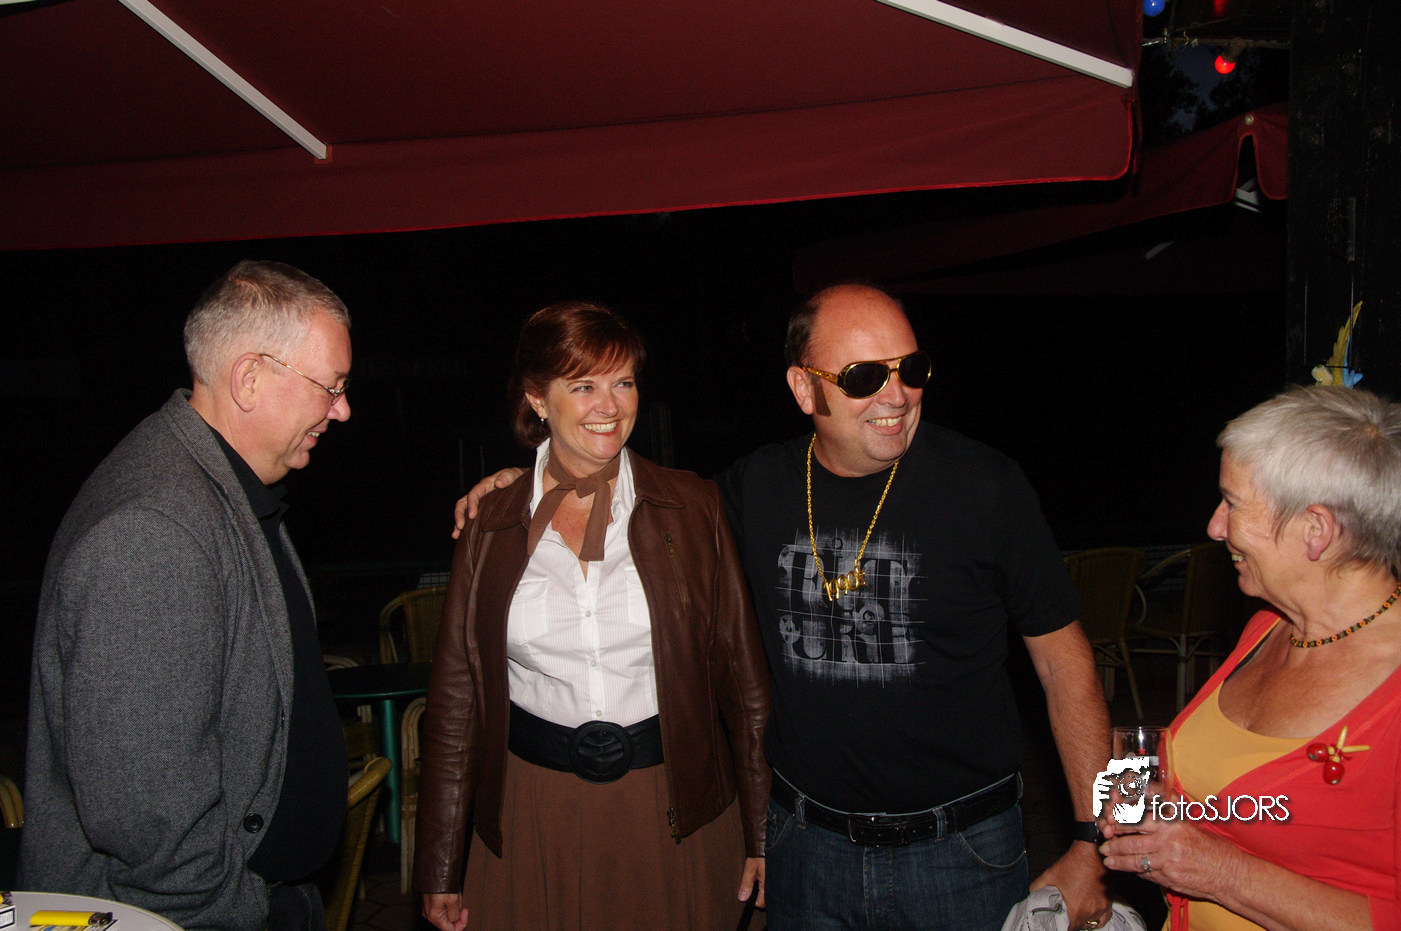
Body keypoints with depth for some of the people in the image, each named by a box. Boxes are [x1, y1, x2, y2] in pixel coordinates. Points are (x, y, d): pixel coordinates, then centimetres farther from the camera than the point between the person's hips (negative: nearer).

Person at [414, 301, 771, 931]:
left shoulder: (693, 508, -3)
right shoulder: (491, 525, 0)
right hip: (535, 813, 1)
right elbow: (456, 696, 3)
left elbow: (741, 672, 0)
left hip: (677, 808, 0)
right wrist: (441, 870, 4)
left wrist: (762, 833, 1)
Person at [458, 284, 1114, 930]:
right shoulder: (757, 488, -4)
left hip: (961, 852, -2)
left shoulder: (984, 486, -11)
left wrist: (1091, 843, -7)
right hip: (807, 847, 2)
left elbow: (1063, 660, -5)